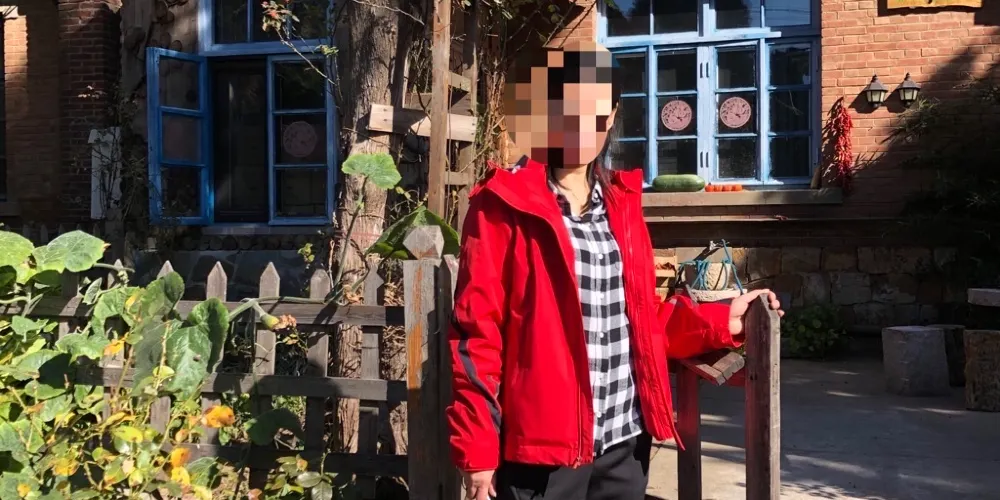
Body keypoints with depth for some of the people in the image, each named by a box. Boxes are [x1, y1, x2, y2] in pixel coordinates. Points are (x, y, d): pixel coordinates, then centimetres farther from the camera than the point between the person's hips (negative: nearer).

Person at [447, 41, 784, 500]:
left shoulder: (621, 203, 10)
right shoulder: (503, 208, -8)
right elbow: (477, 334, -10)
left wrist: (719, 322, 7)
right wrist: (477, 450, -11)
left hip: (625, 439, 6)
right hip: (541, 444, -5)